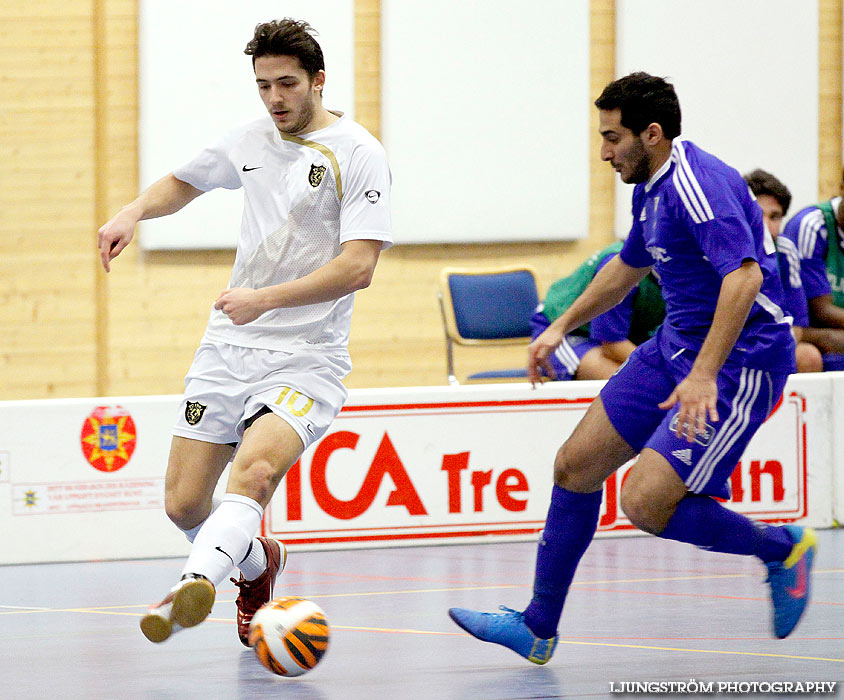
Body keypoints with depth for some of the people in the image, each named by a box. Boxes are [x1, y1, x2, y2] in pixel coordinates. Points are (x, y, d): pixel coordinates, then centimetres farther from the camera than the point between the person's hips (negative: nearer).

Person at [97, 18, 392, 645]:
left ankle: (196, 582, -50)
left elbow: (358, 267, -17)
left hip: (306, 358, -6)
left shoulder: (358, 154, -7)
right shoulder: (253, 142, 11)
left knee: (252, 473, -32)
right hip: (228, 350, 6)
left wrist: (267, 298, -27)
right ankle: (256, 562, 30)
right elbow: (183, 182, 31)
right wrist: (135, 211, 9)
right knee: (183, 505, 1)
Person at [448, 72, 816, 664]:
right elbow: (629, 267, 30)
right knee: (577, 464, 7)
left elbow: (744, 276, -34)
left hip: (740, 363, -10)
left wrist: (704, 376, -40)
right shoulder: (653, 188, 10)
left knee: (646, 504, -17)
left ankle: (782, 549, 6)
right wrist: (562, 327, 30)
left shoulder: (697, 184, -22)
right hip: (676, 347, 10)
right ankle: (537, 627, 18)